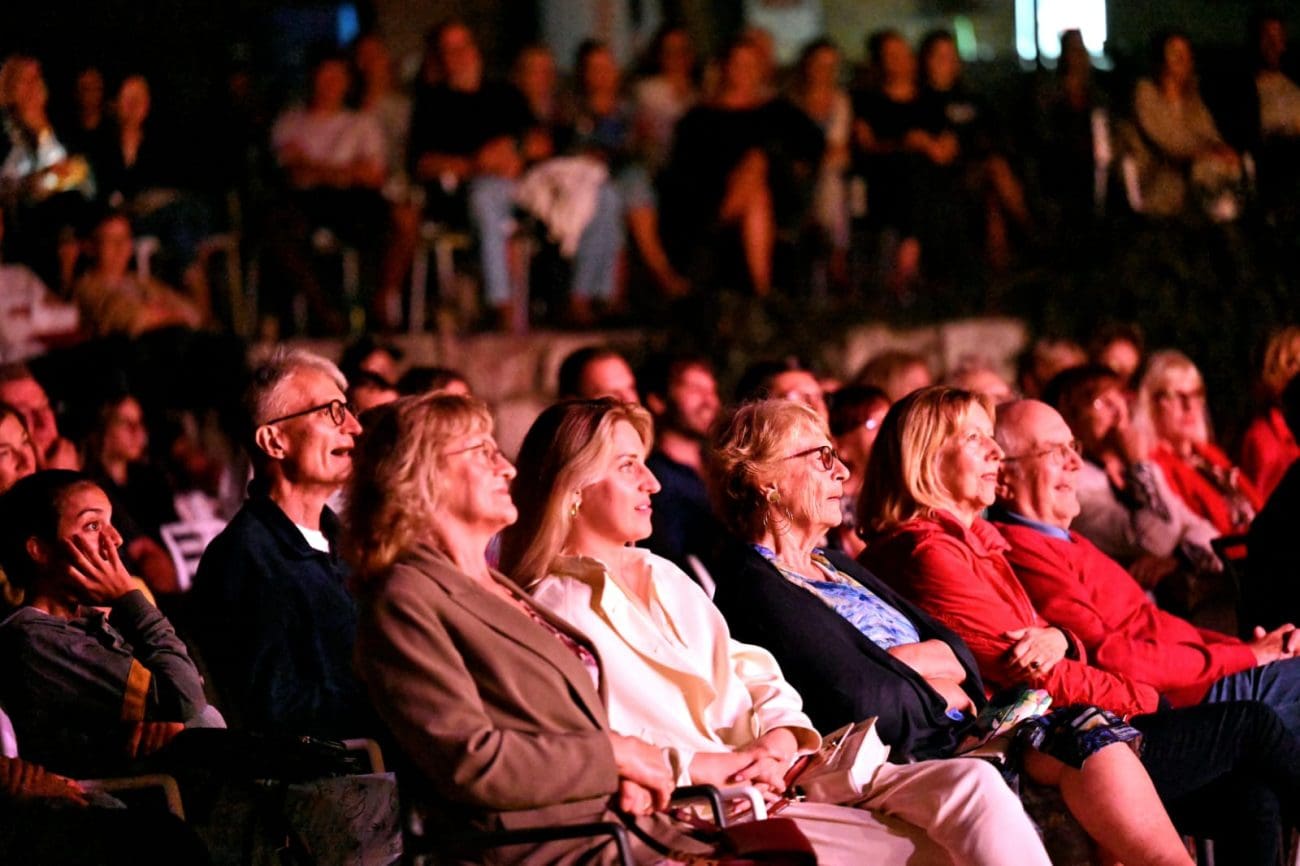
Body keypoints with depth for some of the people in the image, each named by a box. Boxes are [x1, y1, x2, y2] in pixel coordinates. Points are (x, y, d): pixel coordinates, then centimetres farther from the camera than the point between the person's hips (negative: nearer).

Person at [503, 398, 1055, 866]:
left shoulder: (664, 577, 25)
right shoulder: (553, 608, -2)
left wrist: (781, 737, -1)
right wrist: (708, 765, -17)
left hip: (781, 773, 8)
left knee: (972, 784, -15)